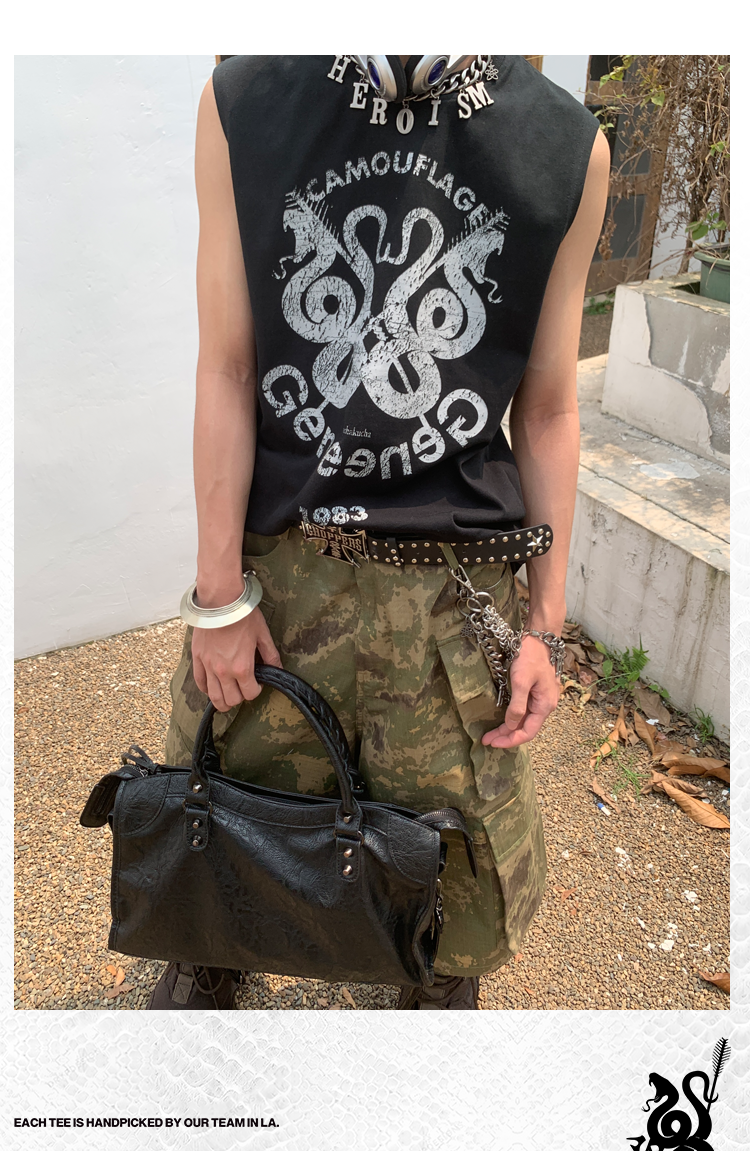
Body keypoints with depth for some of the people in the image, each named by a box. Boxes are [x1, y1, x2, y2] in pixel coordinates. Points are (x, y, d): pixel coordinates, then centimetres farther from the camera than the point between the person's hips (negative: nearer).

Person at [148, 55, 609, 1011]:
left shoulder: (570, 150, 0)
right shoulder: (241, 107, 0)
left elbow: (548, 412, 2)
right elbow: (226, 375, -3)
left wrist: (546, 624, 2)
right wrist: (219, 592, -5)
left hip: (456, 578, 1)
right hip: (280, 558, 1)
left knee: (460, 831, 14)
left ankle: (445, 983, 50)